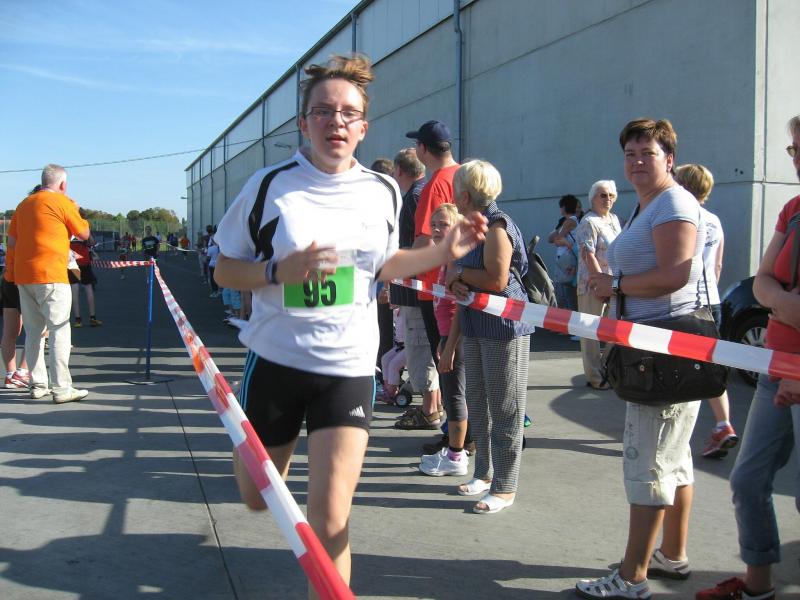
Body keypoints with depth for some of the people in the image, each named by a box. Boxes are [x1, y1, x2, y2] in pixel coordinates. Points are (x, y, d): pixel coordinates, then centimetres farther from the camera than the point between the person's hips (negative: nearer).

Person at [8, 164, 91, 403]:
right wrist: (75, 212, 19)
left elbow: (11, 241, 18)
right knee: (59, 330, -6)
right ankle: (61, 388, -9)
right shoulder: (62, 202, -4)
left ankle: (38, 385, 16)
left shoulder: (24, 204, 16)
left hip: (23, 276, 7)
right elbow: (84, 233, 4)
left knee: (33, 331, 12)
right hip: (50, 275, -7)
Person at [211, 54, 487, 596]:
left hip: (349, 369, 1)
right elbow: (225, 270, -4)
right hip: (275, 361, 0)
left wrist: (445, 252, 3)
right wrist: (281, 270, -22)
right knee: (256, 499, 19)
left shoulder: (384, 192, 1)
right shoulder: (270, 185, -9)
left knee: (329, 518, -7)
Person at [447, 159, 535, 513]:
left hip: (504, 328, -9)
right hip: (475, 327, 10)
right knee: (477, 405, 17)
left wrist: (458, 273, -12)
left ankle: (505, 488, 9)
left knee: (504, 410, 0)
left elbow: (496, 279, -26)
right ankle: (484, 473, 31)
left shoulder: (497, 226, -16)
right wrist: (456, 283, -10)